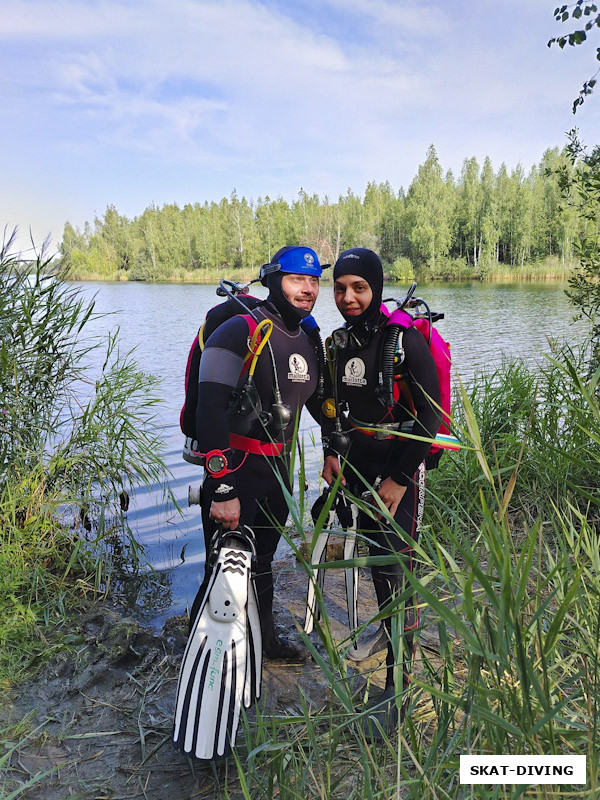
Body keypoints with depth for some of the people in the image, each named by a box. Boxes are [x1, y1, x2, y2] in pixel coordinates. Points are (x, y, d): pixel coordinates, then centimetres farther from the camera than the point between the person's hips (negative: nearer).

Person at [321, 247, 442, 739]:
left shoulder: (405, 339, -14)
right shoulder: (339, 340, 6)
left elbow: (430, 415, -14)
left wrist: (399, 478, -15)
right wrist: (331, 451, 4)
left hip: (400, 468, -6)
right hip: (356, 464, 6)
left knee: (394, 573, -4)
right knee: (379, 568, 15)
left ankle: (397, 686, 9)